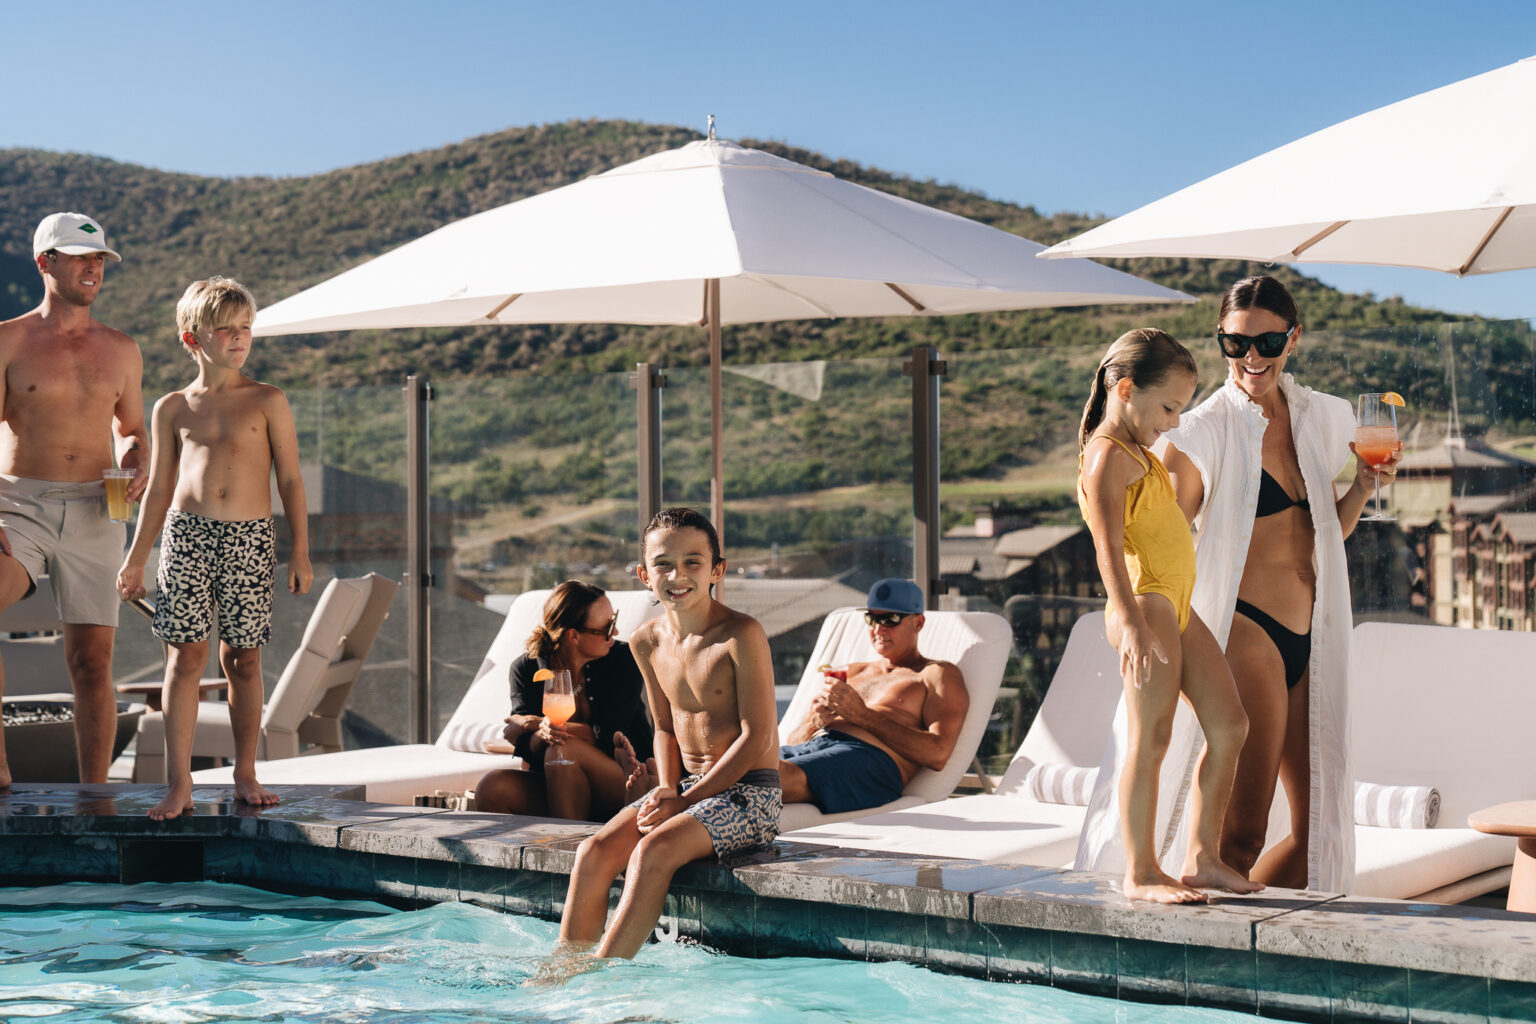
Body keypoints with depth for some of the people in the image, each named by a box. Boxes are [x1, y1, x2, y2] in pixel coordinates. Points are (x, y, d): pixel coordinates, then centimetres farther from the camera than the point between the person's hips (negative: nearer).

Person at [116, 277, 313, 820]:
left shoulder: (268, 402, 5)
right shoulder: (173, 408, 9)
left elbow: (290, 479, 5)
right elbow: (159, 489, 14)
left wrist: (300, 552, -1)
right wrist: (136, 560, 12)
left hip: (251, 537, -1)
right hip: (187, 532, 1)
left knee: (242, 658, 5)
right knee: (185, 654, -3)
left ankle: (245, 774, 17)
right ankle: (179, 781, 0)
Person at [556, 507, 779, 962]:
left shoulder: (741, 634, -15)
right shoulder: (647, 642, 5)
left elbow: (757, 736, -16)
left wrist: (684, 801, -17)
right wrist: (667, 791, -2)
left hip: (748, 793, -6)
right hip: (688, 787, 6)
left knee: (654, 850, -29)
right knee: (594, 852, -16)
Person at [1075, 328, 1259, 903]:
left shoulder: (1140, 455, 21)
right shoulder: (1108, 455, -11)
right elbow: (1109, 547, -21)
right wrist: (1131, 622, -31)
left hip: (1176, 607, 10)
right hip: (1146, 605, -10)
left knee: (1229, 724, 9)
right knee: (1149, 738, -7)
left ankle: (1202, 857, 15)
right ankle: (1140, 873, 0)